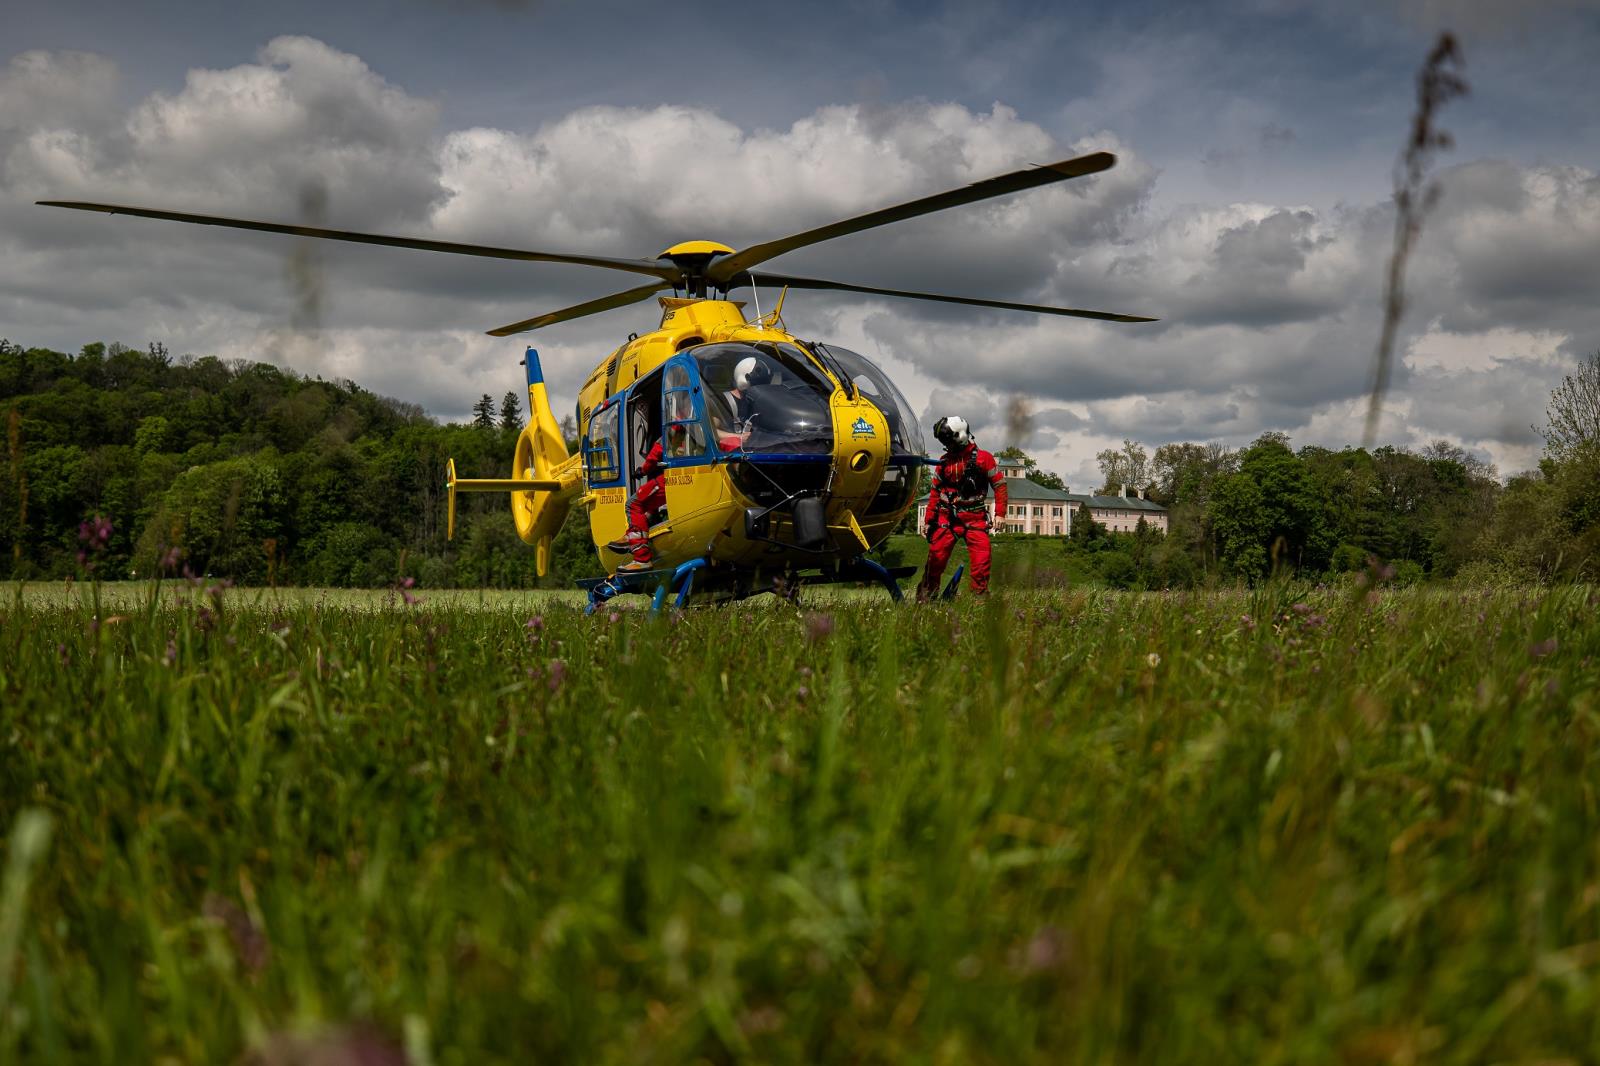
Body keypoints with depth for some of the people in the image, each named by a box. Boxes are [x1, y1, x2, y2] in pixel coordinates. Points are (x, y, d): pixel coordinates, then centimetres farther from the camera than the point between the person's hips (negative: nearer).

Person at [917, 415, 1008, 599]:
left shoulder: (983, 458, -2)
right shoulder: (944, 461, 11)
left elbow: (999, 484, -1)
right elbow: (935, 491, 17)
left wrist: (1000, 513, -8)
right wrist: (929, 520, 14)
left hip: (974, 518, -3)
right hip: (946, 517, 3)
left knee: (981, 561, -11)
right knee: (935, 558, -1)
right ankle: (924, 597, 9)